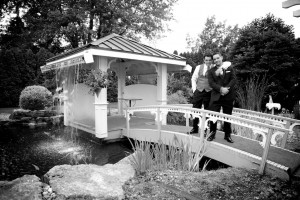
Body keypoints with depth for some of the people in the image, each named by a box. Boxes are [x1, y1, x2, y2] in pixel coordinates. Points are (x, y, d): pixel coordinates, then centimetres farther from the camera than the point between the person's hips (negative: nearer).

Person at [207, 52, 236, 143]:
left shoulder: (229, 68, 10)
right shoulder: (211, 71, 8)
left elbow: (234, 79, -1)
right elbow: (211, 83, -4)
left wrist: (227, 88, -17)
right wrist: (221, 89, -19)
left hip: (228, 96, 1)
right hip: (216, 96, 0)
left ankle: (227, 135, 20)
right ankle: (212, 133, 13)